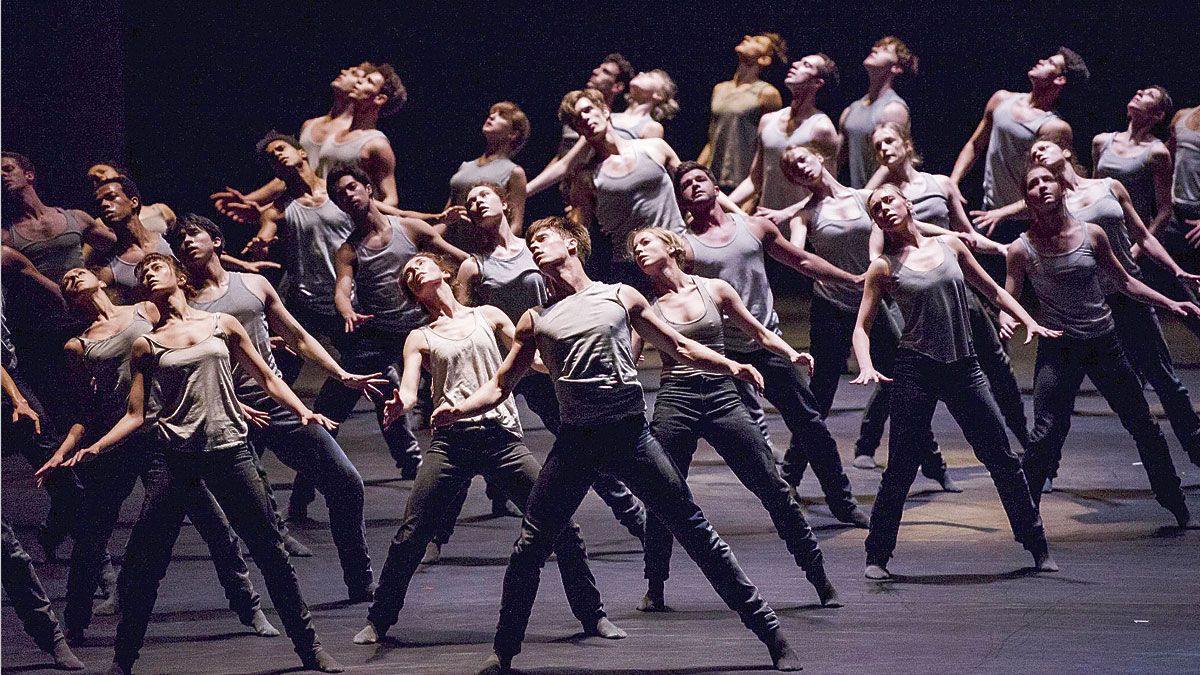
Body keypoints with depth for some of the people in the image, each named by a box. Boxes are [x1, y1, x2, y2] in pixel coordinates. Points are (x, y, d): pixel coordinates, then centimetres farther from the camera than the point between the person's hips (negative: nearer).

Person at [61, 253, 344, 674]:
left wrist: (303, 412, -3)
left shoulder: (221, 325, 10)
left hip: (228, 450, 0)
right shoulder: (146, 346, 10)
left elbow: (267, 379, 13)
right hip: (173, 454, 0)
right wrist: (94, 449, -5)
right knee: (143, 563, -5)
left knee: (269, 550, 0)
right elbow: (135, 415, 9)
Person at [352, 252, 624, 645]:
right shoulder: (420, 339, 13)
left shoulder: (488, 317, 16)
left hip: (501, 438, 0)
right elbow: (408, 392, 0)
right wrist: (396, 405, -24)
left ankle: (592, 615, 8)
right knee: (411, 535, -6)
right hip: (451, 441, 0)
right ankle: (379, 620, 11)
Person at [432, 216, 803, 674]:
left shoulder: (620, 297, 10)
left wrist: (731, 367, -3)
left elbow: (679, 348, 13)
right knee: (530, 545, -2)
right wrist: (460, 409, -5)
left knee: (695, 531, -3)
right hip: (576, 442, 2)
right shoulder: (535, 320, 14)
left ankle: (770, 633, 2)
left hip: (630, 432, -2)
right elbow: (501, 386, 14)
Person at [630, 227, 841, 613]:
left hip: (722, 398, 0)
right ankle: (655, 590, 14)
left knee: (773, 488, -1)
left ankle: (819, 578, 7)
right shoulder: (646, 305, 7)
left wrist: (792, 355, -2)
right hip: (675, 401, 0)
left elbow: (759, 333, 14)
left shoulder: (714, 290, 8)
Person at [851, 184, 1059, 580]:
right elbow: (862, 327, -1)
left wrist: (1028, 321, 8)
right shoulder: (884, 268, 0)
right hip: (915, 372, -3)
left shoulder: (949, 246, 8)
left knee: (1002, 459, 4)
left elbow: (991, 290, 18)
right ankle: (877, 555, 10)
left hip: (963, 368, 3)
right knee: (901, 469, -2)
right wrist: (866, 367, -18)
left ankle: (1037, 547, 15)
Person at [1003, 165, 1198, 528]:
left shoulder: (1091, 234, -1)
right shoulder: (1022, 250, -7)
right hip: (1058, 349, -3)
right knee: (1047, 434, -15)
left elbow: (1124, 281, 10)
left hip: (1104, 343, 3)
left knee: (1143, 426, 10)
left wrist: (1169, 303, 6)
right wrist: (1007, 320, -24)